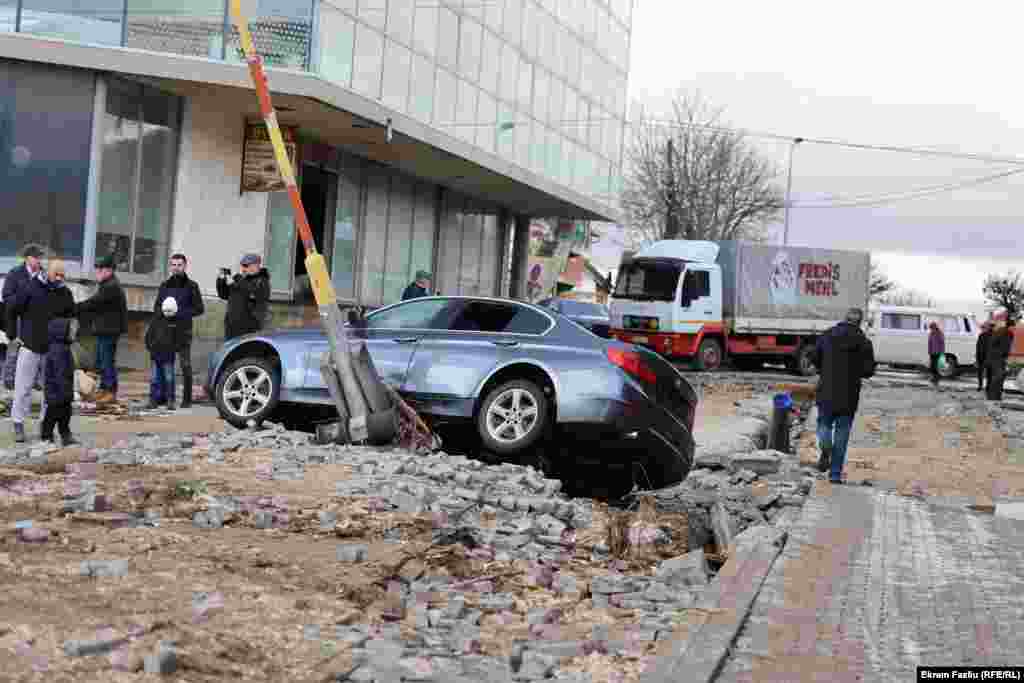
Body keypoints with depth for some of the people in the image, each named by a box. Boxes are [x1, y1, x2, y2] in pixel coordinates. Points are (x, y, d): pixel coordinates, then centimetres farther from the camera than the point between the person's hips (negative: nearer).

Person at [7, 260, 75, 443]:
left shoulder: (65, 293, 2)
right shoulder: (30, 288, -8)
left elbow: (71, 319, 13)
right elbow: (12, 310, -3)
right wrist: (15, 334, -2)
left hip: (53, 350, 3)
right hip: (29, 346, -3)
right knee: (23, 388, 0)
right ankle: (18, 425, 9)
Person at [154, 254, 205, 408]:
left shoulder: (191, 286, 4)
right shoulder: (165, 285, 16)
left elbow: (199, 308, 0)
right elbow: (156, 307, 18)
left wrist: (181, 313, -13)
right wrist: (163, 312, -5)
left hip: (183, 331, -4)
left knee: (185, 365, -6)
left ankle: (187, 399, -4)